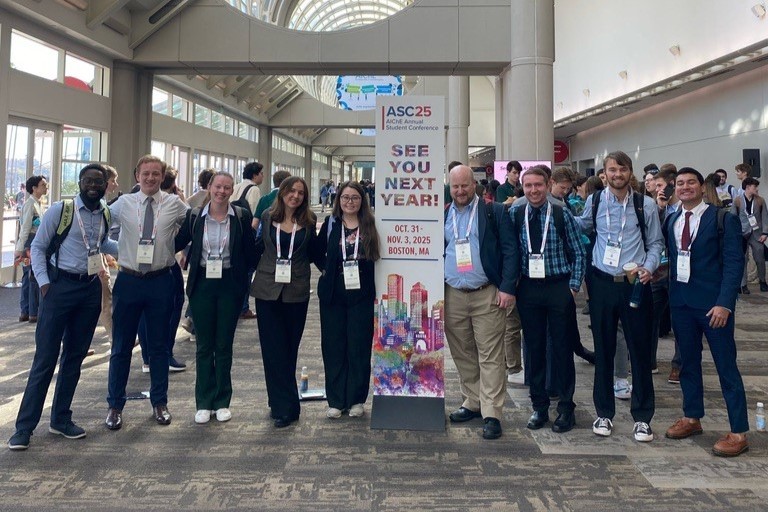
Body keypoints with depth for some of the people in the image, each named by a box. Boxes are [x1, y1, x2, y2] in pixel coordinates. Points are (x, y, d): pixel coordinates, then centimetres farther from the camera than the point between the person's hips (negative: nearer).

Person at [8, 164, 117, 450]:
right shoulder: (60, 210, -8)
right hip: (61, 286, -5)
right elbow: (38, 247, -3)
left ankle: (61, 419, 24)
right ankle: (24, 426, 7)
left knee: (75, 357, 12)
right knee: (45, 358, -3)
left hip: (91, 289, 5)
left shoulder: (107, 215, 6)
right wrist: (44, 283, -10)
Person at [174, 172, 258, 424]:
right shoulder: (194, 215, 1)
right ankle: (204, 403, 19)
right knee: (204, 346, 8)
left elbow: (250, 251, 2)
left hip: (230, 285, -1)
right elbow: (178, 243, 10)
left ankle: (222, 402, 20)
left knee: (224, 345, 7)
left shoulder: (241, 216, -2)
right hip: (202, 285, 1)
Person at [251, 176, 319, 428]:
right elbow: (258, 247, 11)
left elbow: (313, 253, 9)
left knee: (289, 348, 7)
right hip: (268, 289, 0)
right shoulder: (268, 217, 3)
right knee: (273, 348, 0)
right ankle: (287, 405, 9)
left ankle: (282, 405, 16)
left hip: (296, 292, 0)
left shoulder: (308, 221, 2)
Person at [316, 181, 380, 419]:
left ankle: (357, 399, 17)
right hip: (333, 294, 2)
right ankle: (335, 400, 16)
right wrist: (327, 270, 4)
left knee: (359, 346, 3)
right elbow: (318, 253, 14)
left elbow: (376, 255, 5)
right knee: (333, 346, 5)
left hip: (361, 295, -1)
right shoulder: (330, 224, 5)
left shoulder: (370, 225, 1)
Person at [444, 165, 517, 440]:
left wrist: (507, 288, -11)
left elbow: (510, 250, -3)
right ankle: (472, 403, 25)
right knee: (462, 354, 11)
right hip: (452, 295, 4)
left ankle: (491, 414, 3)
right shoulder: (442, 216, 11)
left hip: (487, 295, -4)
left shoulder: (494, 212, 0)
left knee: (490, 356, -2)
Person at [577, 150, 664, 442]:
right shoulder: (594, 202, 3)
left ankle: (642, 417, 18)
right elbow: (582, 229, 21)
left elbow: (656, 243, 4)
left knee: (640, 350, 4)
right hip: (602, 284, 1)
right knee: (603, 350, 9)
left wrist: (649, 267, -11)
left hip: (635, 284, -1)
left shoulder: (645, 205, -1)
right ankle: (604, 413, 23)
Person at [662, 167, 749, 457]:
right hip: (680, 301, 5)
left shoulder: (722, 219, -6)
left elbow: (734, 262, -10)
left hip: (713, 303, -5)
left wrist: (724, 303, -17)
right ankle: (692, 418, 29)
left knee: (726, 367, 0)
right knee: (688, 362, 15)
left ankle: (739, 433, 9)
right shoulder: (671, 222, 10)